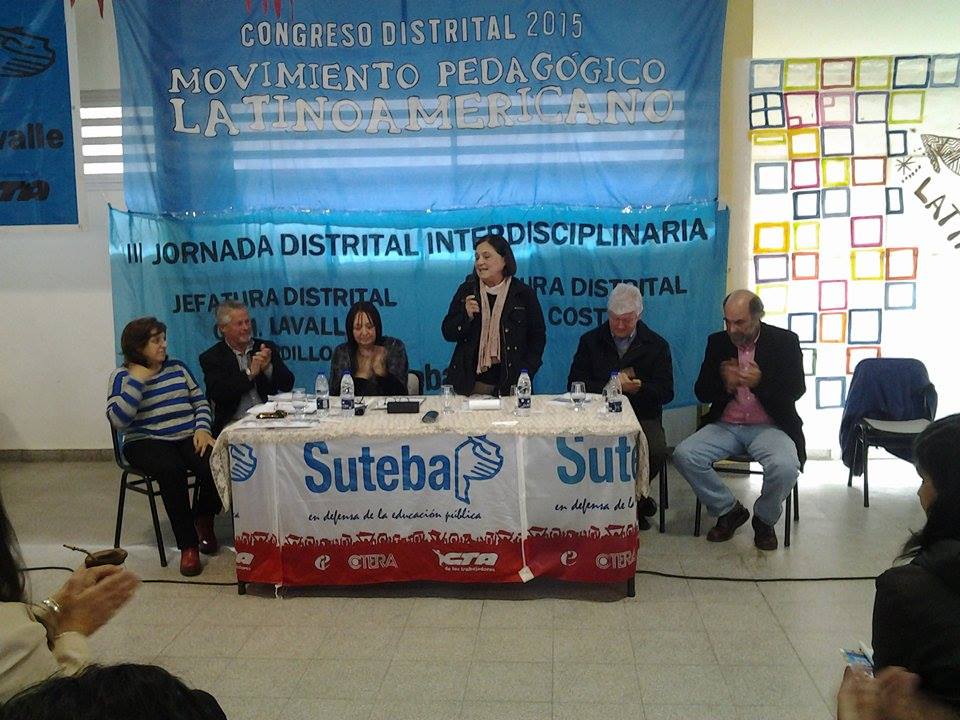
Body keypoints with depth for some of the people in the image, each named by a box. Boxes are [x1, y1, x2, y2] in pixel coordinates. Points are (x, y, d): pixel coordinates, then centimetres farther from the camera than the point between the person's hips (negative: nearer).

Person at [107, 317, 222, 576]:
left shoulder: (177, 367, 14)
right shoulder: (122, 377, 2)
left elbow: (201, 402, 13)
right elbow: (118, 420, -12)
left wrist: (202, 429, -5)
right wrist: (137, 380, -13)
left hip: (189, 437, 3)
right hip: (147, 442, -3)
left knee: (215, 466, -28)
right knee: (171, 470, -37)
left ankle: (204, 521, 4)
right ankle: (188, 545, -26)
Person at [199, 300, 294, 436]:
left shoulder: (267, 347, 12)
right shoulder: (211, 357, 4)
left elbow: (287, 385, 6)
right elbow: (217, 394, -11)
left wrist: (268, 367, -12)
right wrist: (249, 373, -14)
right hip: (234, 424, -3)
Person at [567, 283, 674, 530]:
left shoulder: (656, 345, 7)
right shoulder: (590, 341, 9)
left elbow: (666, 392, 0)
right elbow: (575, 384, 1)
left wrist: (639, 387, -21)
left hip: (643, 416, 0)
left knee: (657, 451, -31)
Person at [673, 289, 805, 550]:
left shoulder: (785, 341, -2)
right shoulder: (718, 342, 5)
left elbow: (797, 389, -5)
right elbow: (701, 392, 5)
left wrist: (761, 382, -23)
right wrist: (724, 383, -18)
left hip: (769, 427, -3)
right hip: (725, 426, 3)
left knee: (785, 467, -33)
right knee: (683, 455, -21)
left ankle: (764, 520, 1)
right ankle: (729, 510, 2)